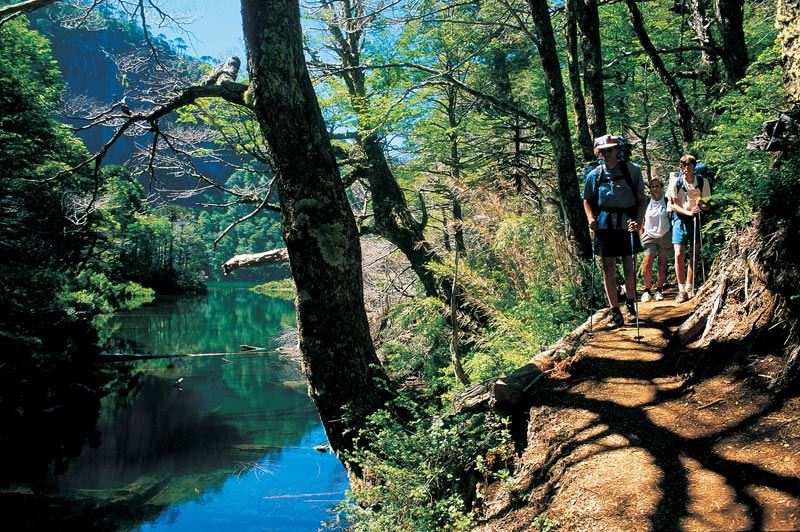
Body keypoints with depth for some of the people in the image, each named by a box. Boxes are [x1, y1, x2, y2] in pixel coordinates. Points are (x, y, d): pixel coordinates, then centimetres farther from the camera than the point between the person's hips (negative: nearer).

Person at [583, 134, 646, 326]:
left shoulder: (633, 170, -2)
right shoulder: (594, 175, 1)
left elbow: (642, 199, 0)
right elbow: (587, 200, 12)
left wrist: (638, 221, -13)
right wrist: (590, 218, -6)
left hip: (627, 225, -1)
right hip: (604, 226, 1)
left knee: (629, 269, 6)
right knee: (608, 269, 2)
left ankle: (630, 304, 31)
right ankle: (615, 312, 12)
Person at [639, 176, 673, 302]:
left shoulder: (667, 202, 0)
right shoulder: (646, 202, 3)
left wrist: (672, 233, 2)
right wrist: (641, 233, 8)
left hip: (665, 236, 0)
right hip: (649, 235, 0)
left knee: (662, 264, 3)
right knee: (647, 264, -11)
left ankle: (659, 290, 11)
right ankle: (647, 291, -4)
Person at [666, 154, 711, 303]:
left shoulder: (703, 182, 0)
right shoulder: (676, 182, -6)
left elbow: (707, 205, 6)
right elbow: (673, 205, -7)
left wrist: (702, 206, -18)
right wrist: (688, 212, -22)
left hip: (696, 218, 2)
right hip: (680, 218, -2)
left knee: (695, 254, 5)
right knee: (679, 254, -10)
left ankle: (690, 288, 17)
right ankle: (681, 289, -3)